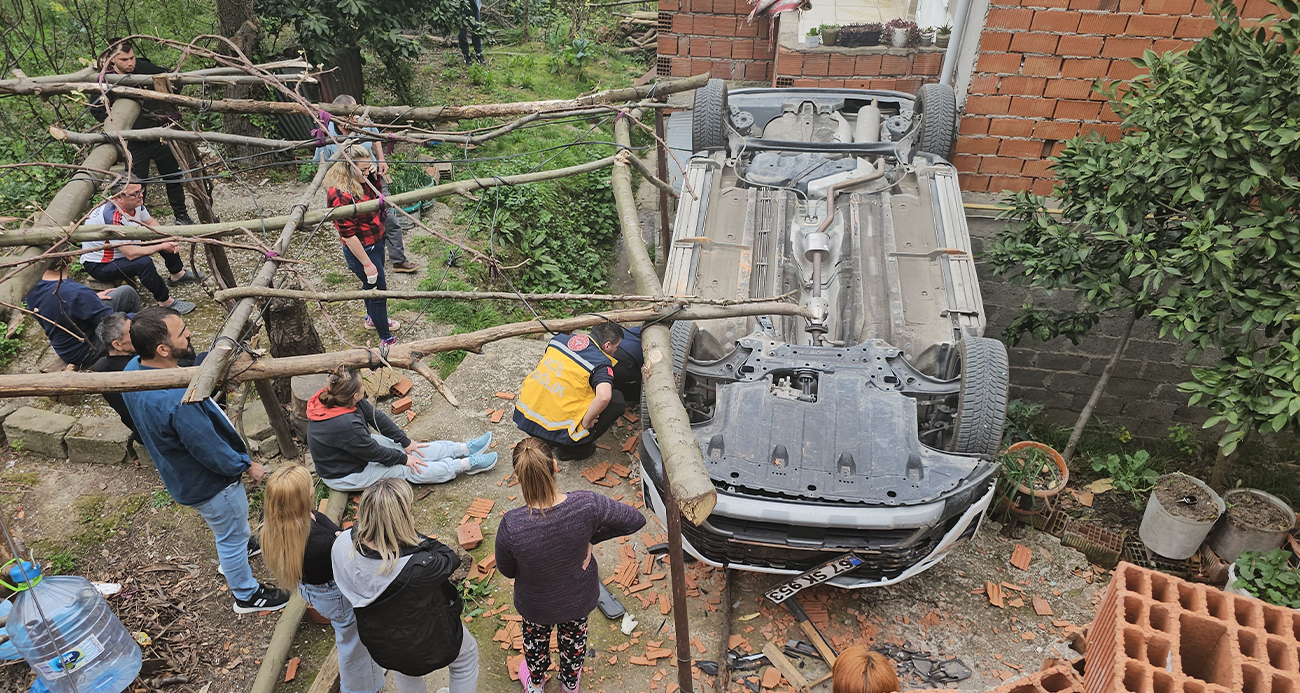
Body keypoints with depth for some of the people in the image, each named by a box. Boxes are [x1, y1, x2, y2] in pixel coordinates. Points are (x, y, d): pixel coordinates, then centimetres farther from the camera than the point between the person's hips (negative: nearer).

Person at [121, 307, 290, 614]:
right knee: (231, 536, 17)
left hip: (179, 471, 8)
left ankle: (241, 542, 64)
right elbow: (210, 450, -30)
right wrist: (246, 465, -12)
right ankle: (247, 595, 41)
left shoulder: (133, 368, -16)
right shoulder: (178, 401, -43)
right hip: (209, 483, -8)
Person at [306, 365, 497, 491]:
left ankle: (464, 448, 7)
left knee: (410, 449, 4)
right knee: (409, 469, -7)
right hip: (344, 476, -8)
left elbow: (375, 416, -4)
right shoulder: (345, 425, -40)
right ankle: (467, 464, -6)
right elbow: (374, 452, -25)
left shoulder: (338, 399, -14)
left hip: (356, 450, 8)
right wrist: (403, 458, -9)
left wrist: (405, 441, 0)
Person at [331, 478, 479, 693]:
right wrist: (412, 534, -23)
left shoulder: (343, 544, -29)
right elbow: (451, 559, -23)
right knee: (467, 655, 31)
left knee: (404, 671, 41)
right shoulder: (418, 567, -45)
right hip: (427, 645, -5)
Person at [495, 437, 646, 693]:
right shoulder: (587, 505, -36)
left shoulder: (511, 526, -38)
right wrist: (591, 537, -14)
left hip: (536, 603, -1)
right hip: (580, 597, 1)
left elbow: (506, 570, -16)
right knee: (574, 636, 34)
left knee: (535, 637, 34)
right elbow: (637, 520, -20)